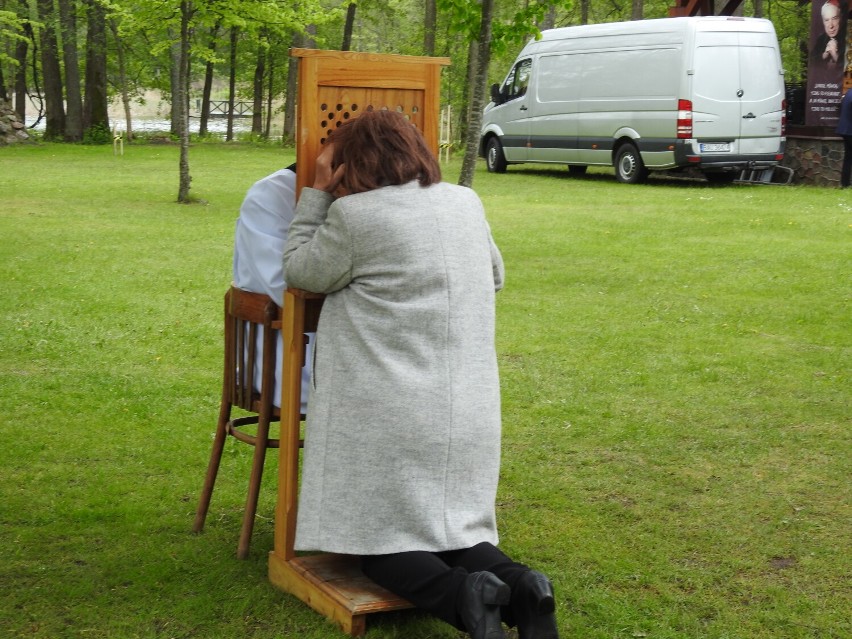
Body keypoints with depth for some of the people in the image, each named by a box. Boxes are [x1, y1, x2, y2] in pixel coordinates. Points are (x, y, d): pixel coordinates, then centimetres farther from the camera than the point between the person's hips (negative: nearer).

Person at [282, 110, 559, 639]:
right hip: (469, 413, 6)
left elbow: (300, 271, 3)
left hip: (387, 417, -5)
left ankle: (463, 596, -20)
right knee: (455, 529, 16)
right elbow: (495, 278, 23)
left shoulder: (354, 215, -12)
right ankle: (518, 584, -11)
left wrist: (318, 193, 7)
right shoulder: (467, 202, 8)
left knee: (379, 539, 6)